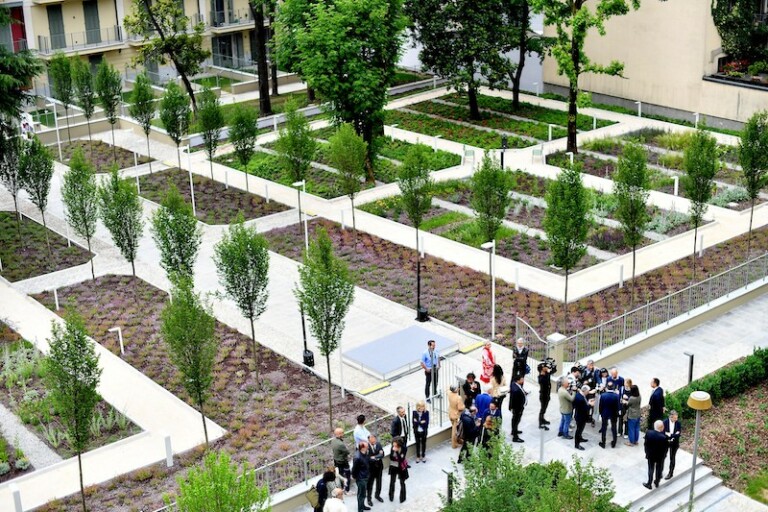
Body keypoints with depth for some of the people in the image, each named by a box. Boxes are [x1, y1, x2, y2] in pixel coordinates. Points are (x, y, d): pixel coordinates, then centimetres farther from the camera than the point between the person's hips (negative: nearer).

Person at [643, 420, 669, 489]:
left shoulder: (648, 433, -22)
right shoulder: (663, 437, -32)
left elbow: (646, 444, -8)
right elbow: (666, 447, -18)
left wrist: (647, 452, 9)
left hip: (650, 455, 2)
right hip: (660, 456, -2)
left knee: (651, 469, 20)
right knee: (659, 469, 23)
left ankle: (649, 484, 30)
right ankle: (657, 482, 41)